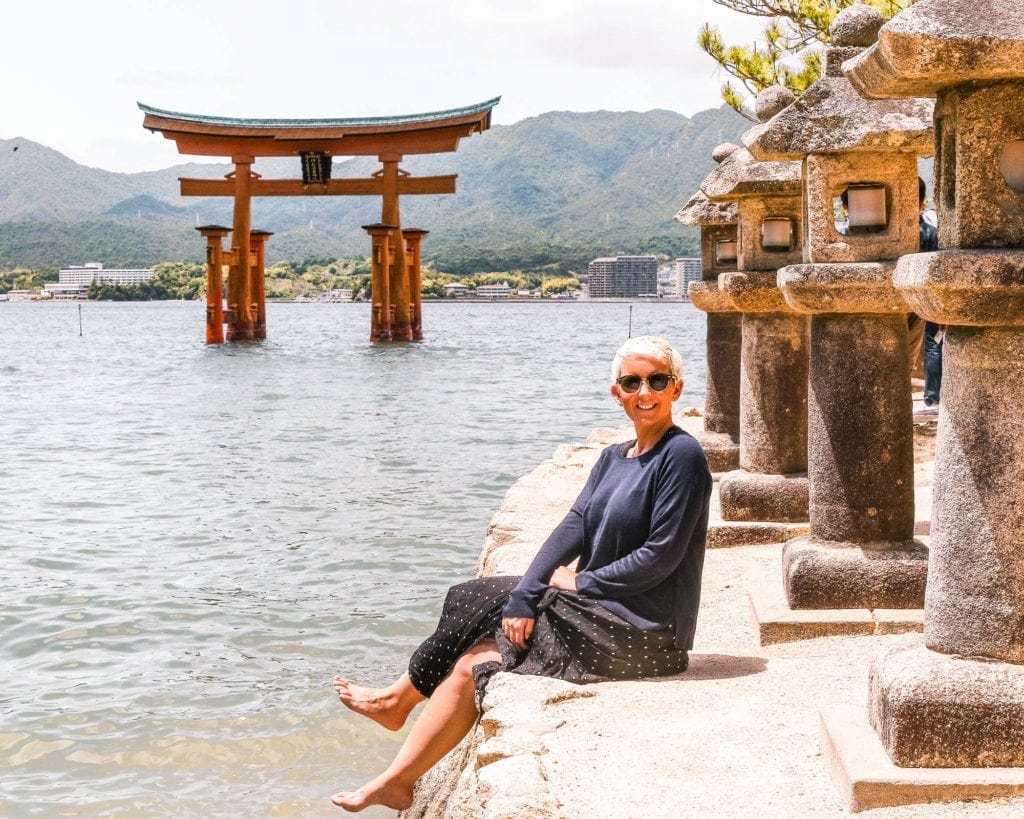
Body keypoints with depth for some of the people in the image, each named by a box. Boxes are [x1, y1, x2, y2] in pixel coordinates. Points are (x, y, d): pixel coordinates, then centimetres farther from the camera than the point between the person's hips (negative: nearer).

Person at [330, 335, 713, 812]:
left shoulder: (681, 456, -14)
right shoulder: (613, 458, 10)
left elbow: (661, 555, -18)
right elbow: (574, 526, 2)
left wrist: (581, 582, -9)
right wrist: (523, 598, -11)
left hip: (640, 633, -8)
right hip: (599, 610, 8)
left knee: (474, 663, -7)